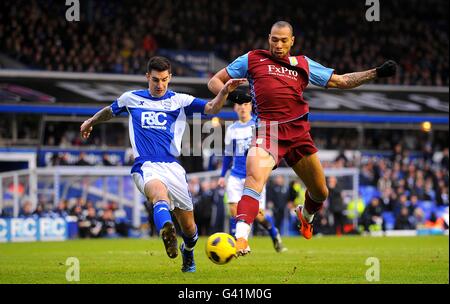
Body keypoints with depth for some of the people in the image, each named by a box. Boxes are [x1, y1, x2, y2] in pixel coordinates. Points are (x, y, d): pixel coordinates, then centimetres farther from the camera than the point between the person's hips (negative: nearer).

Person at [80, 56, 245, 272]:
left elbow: (212, 108, -4)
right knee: (160, 194, -38)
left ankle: (188, 254, 40)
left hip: (172, 166, 2)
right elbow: (110, 111, 35)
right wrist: (91, 121, 49)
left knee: (188, 226, 6)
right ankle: (167, 232, -69)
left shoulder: (179, 100, 9)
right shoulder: (131, 98, 14)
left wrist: (224, 92, -23)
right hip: (145, 166, -2)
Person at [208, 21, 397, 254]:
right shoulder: (252, 59, 11)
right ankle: (240, 239, -38)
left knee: (320, 192, 10)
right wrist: (230, 94, -8)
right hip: (268, 130, -4)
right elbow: (214, 82, 14)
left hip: (299, 132, 4)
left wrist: (377, 73, 11)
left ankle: (306, 215, 46)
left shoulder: (303, 65, 17)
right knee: (254, 180, -29)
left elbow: (341, 81, 21)